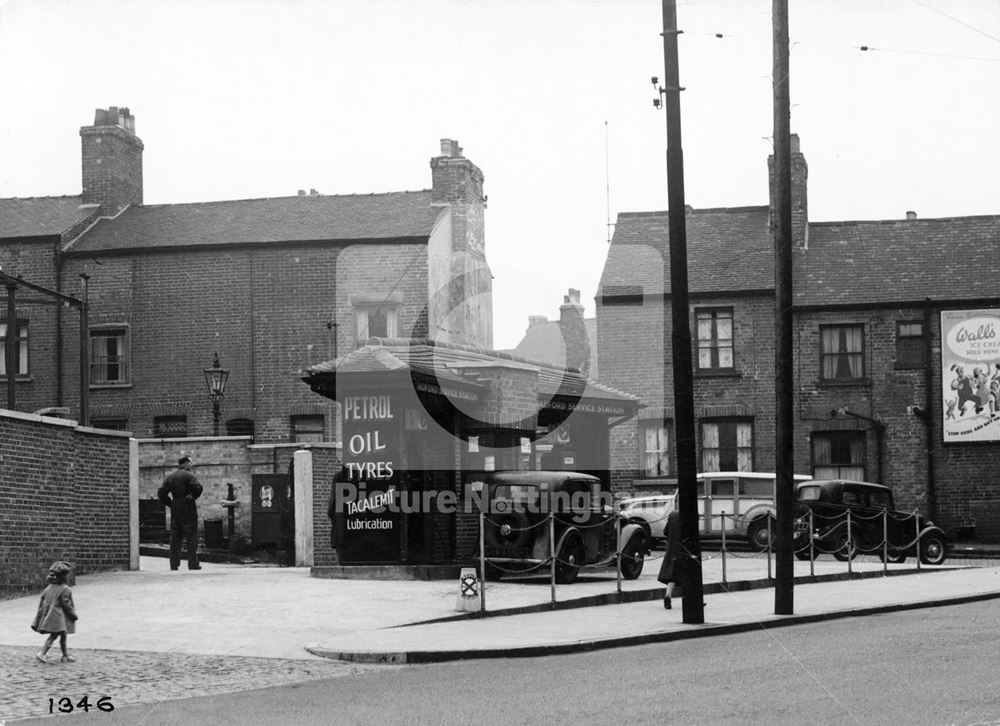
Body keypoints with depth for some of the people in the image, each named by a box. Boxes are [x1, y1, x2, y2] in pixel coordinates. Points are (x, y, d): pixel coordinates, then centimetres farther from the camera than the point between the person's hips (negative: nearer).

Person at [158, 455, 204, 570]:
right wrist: (193, 497, -8)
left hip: (175, 510, 5)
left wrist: (170, 504, 9)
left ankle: (174, 564, 5)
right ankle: (193, 564, -5)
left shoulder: (170, 477, 12)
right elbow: (198, 487, -23)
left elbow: (161, 493, 8)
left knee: (175, 539, 8)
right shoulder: (189, 475, -7)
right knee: (191, 539, -2)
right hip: (188, 510, -5)